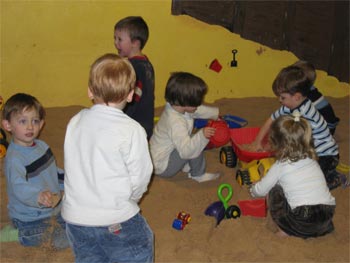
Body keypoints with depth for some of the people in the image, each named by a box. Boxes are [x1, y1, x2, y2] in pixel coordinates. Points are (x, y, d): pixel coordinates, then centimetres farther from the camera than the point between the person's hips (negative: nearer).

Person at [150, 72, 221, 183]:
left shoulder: (175, 107, -6)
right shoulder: (176, 123, -36)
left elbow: (199, 110, 15)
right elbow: (185, 150, -40)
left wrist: (215, 113, 25)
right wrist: (202, 136, -46)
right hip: (163, 168, -10)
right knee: (197, 144, -21)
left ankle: (188, 167, 12)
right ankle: (198, 175, -1)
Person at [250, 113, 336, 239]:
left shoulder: (280, 166, -1)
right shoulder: (312, 159, 14)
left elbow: (261, 190, 11)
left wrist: (253, 190, 37)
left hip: (302, 223, -5)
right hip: (326, 218, 5)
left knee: (274, 192, 13)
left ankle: (286, 230, 9)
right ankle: (321, 228, 16)